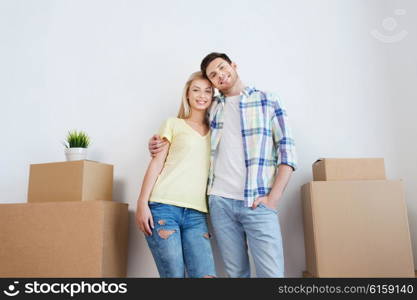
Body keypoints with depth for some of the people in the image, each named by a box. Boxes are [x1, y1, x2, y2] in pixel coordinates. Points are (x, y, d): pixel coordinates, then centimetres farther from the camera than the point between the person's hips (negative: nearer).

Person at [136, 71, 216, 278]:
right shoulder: (173, 124, 10)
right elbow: (156, 163, 4)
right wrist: (142, 202, -4)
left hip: (196, 214, 3)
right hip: (164, 207, -3)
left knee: (206, 274, -8)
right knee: (174, 275, -4)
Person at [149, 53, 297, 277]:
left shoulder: (268, 101, 7)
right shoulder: (212, 109, 15)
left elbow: (287, 151, 1)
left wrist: (273, 198, -8)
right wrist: (159, 145, 5)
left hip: (258, 204, -2)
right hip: (220, 201, 3)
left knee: (271, 273, -6)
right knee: (236, 272, 8)